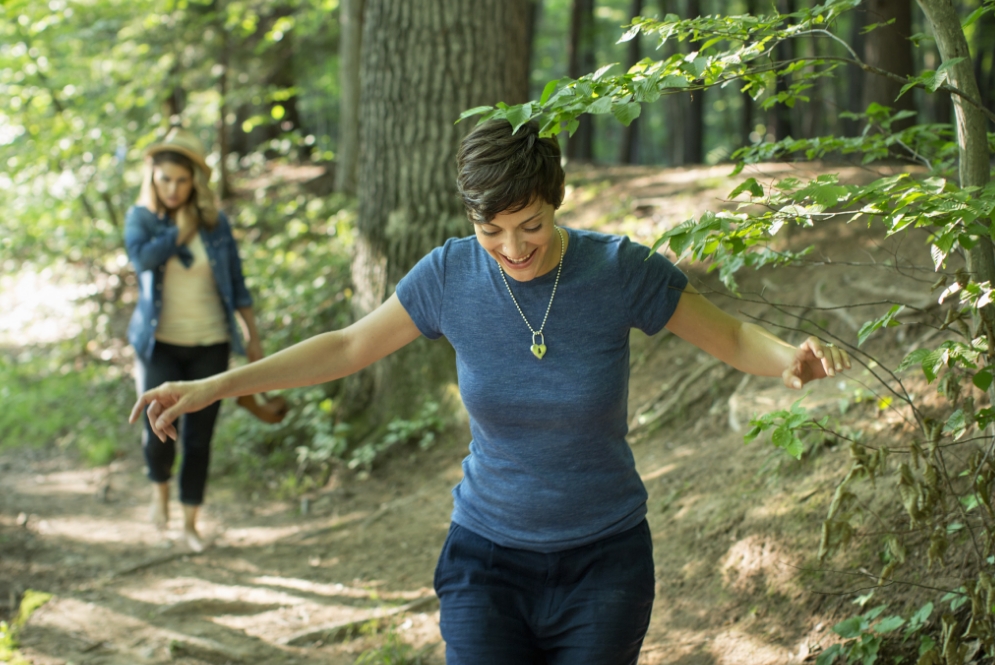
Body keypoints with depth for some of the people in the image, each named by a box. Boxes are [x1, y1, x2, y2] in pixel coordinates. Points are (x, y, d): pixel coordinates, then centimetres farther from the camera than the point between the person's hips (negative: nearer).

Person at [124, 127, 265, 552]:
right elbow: (142, 258, -23)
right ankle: (159, 489, 15)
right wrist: (181, 231, -14)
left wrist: (253, 337, 8)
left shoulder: (214, 222, 2)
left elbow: (236, 283, 8)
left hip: (209, 344, 1)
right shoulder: (141, 218, -1)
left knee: (199, 437, 2)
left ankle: (190, 523, 16)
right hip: (161, 342, -1)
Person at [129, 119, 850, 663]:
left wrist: (792, 358, -26)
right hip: (488, 557, 1)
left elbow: (732, 337, -2)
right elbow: (348, 347, 3)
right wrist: (212, 386, -1)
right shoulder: (451, 274, -10)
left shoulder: (619, 269, -14)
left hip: (603, 562, -1)